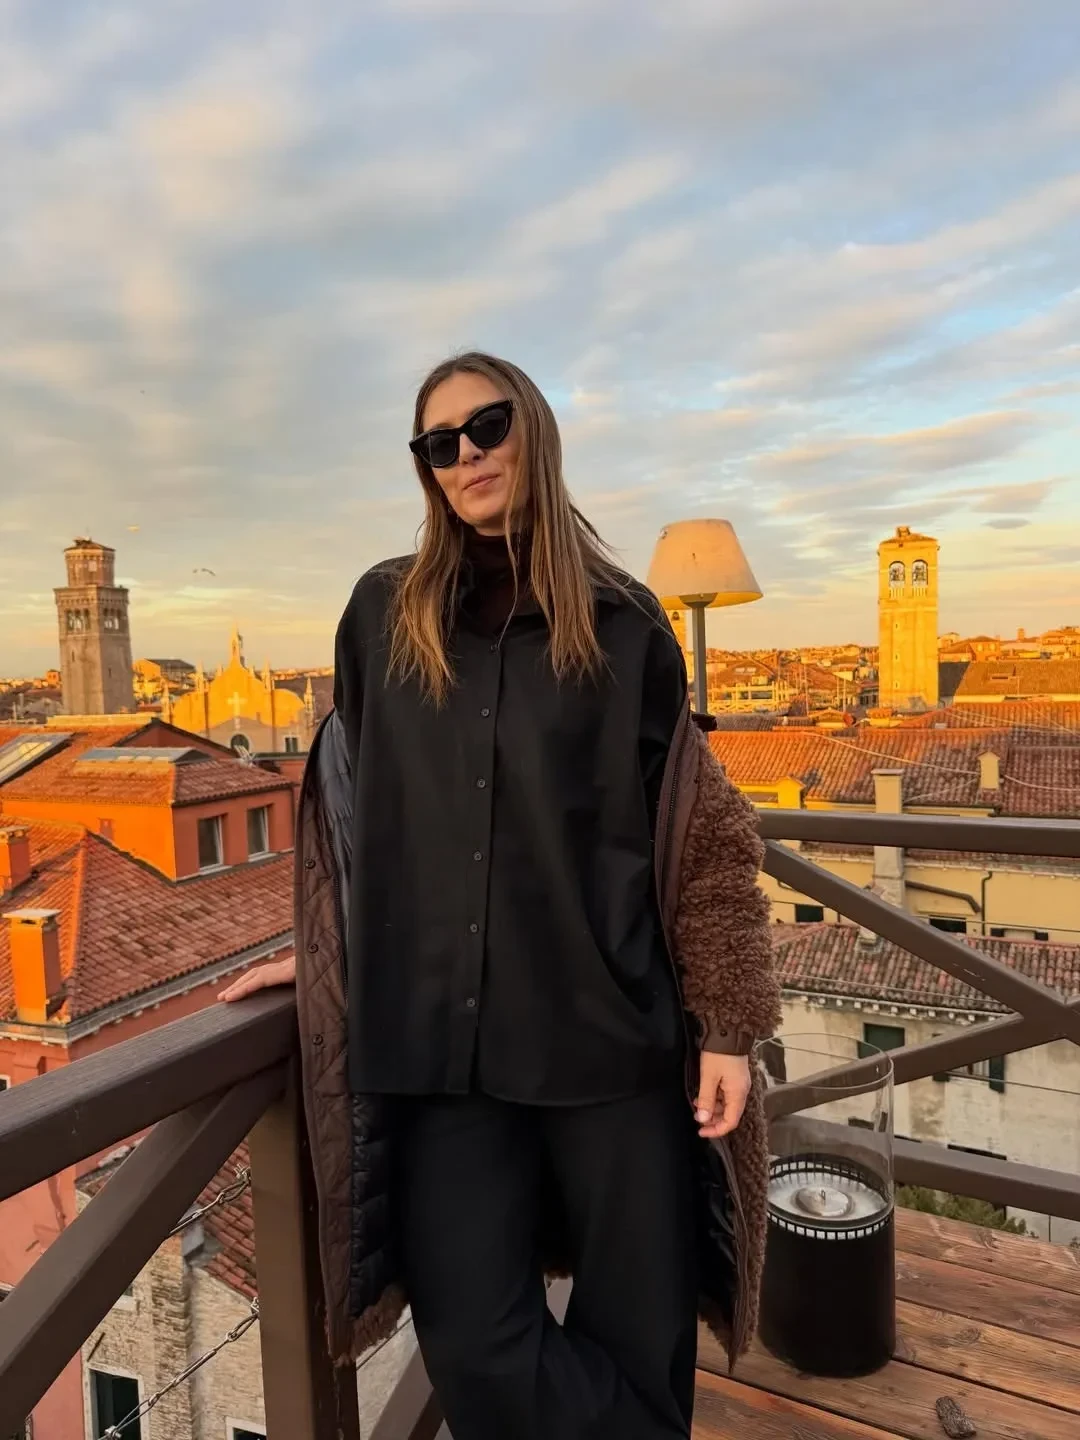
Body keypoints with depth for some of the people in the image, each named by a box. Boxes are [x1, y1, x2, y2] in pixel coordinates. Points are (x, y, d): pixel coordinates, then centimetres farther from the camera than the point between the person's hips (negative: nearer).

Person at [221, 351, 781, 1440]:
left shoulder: (625, 625, 0)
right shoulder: (381, 614, 6)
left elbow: (697, 833, 0)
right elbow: (349, 797, 15)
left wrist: (728, 1023, -3)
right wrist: (320, 953, 16)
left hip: (612, 1029, -1)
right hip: (439, 1037, 2)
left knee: (636, 1328, 10)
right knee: (472, 1343, 3)